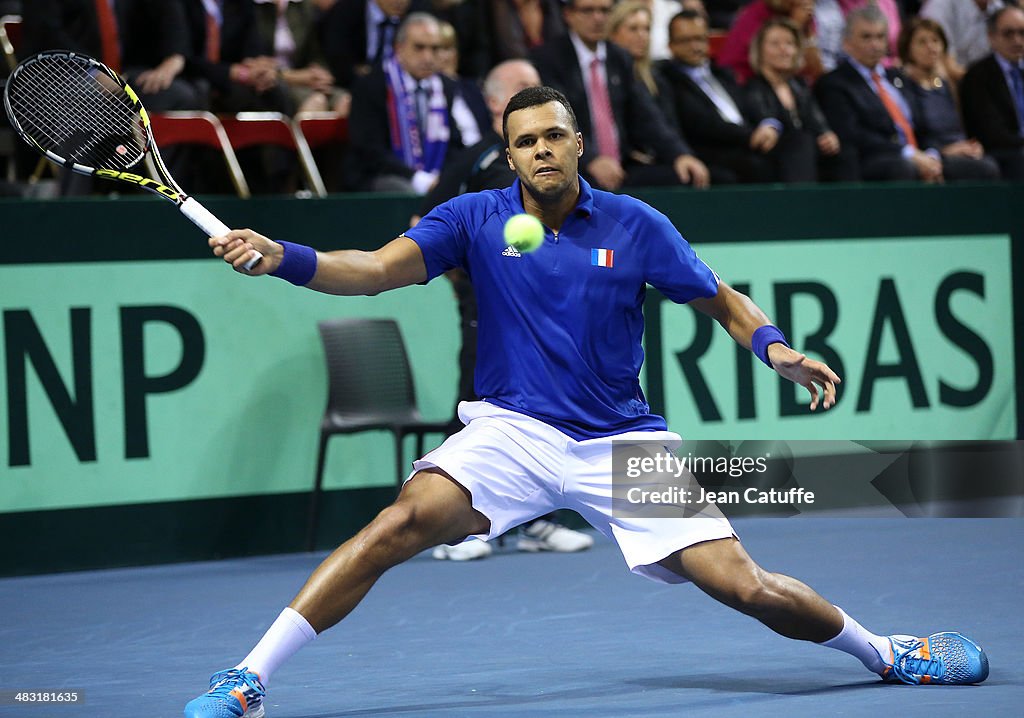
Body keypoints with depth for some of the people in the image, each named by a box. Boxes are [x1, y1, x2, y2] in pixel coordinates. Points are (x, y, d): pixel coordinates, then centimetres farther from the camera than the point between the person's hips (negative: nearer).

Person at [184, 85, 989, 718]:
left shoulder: (635, 225, -1)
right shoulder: (476, 219, -2)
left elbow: (723, 300, 7)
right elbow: (377, 268, -13)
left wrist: (776, 347, -14)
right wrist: (281, 257, -30)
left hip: (622, 442, 0)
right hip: (513, 431, 0)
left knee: (744, 587, -9)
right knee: (405, 520, -27)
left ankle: (886, 652, 19)